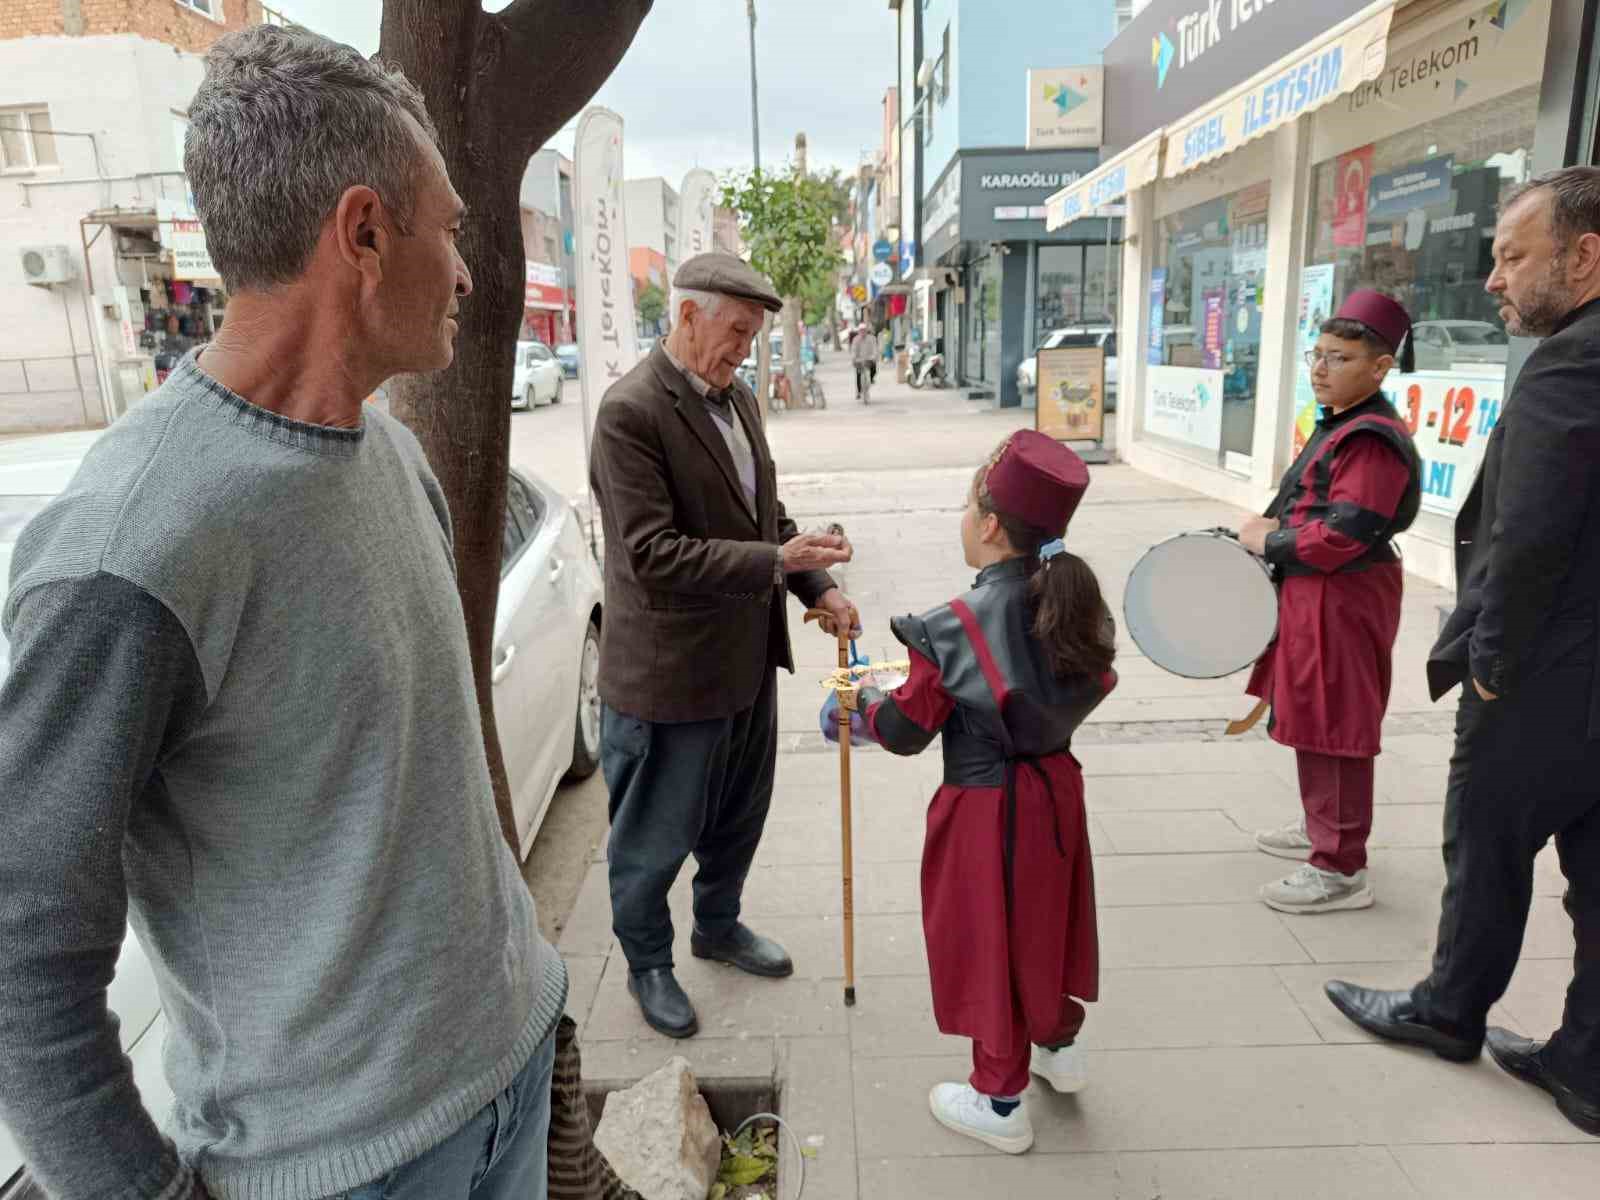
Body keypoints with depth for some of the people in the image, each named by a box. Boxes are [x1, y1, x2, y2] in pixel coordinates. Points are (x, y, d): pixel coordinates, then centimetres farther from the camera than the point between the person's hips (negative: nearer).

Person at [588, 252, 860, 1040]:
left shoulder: (738, 400, 7)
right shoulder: (631, 412, -20)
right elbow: (653, 554, -25)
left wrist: (818, 588, 3)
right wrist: (775, 561, -27)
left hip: (748, 657, 8)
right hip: (669, 671, -8)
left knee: (739, 815, 24)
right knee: (656, 834, 12)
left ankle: (718, 926, 49)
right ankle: (647, 962, 37)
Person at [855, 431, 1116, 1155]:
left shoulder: (956, 628, -24)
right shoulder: (1077, 602, -6)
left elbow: (905, 733, -16)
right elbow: (1090, 686, 8)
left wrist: (869, 698, 4)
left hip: (986, 806, -6)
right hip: (1055, 789, 6)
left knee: (988, 938, 11)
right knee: (1043, 919, 27)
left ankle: (1001, 1102, 29)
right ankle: (1059, 1044, 48)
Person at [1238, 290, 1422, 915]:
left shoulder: (1373, 439, -20)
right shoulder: (1337, 424, 13)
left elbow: (1342, 535, -26)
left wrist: (1267, 541, -13)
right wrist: (1271, 526, 5)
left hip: (1342, 604, -11)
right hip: (1311, 597, 11)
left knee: (1332, 731, -3)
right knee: (1310, 721, 21)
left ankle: (1340, 870, 8)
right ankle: (1322, 827, 38)